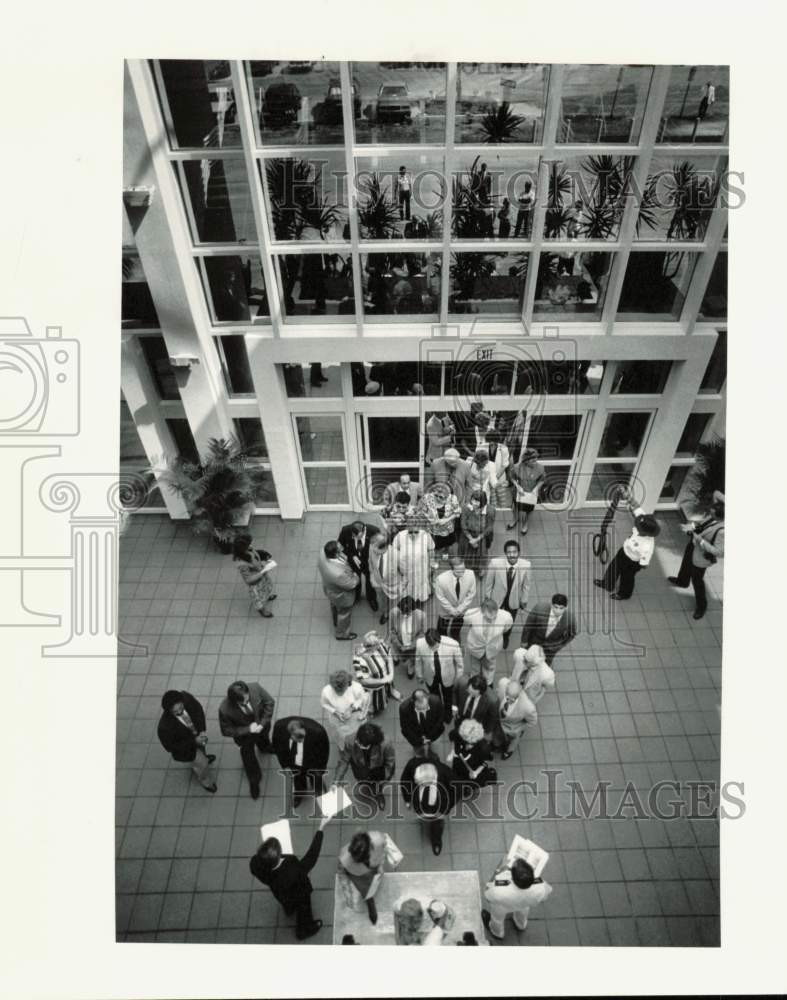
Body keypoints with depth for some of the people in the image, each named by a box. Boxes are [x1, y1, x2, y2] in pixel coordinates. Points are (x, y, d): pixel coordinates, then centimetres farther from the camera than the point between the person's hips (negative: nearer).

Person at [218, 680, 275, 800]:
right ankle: (254, 781, 57)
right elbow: (226, 730, -23)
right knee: (249, 758, 24)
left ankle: (264, 748, 76)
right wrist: (248, 729, -31)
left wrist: (263, 723, -24)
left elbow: (269, 702, -19)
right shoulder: (224, 709, -41)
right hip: (245, 736, -2)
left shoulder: (255, 688, -38)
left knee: (264, 740, 37)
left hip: (262, 727, 2)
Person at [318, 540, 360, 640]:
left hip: (330, 588, 7)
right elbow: (351, 584, -28)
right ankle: (342, 634, 53)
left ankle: (336, 623, 67)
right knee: (344, 614, 25)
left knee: (335, 608, 37)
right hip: (341, 596, -7)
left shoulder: (323, 553, -30)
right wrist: (356, 577, -6)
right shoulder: (338, 574, -49)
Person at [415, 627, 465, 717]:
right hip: (430, 677, 1)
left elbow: (459, 664, -17)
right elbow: (418, 661, -10)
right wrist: (420, 676, 5)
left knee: (448, 699, 29)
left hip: (447, 677, 0)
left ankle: (447, 716, 62)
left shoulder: (453, 644, -37)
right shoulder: (420, 644, -32)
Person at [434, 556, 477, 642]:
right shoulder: (441, 579, -33)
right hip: (446, 612, -1)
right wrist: (452, 610, -12)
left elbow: (471, 594, -13)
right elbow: (440, 597, -15)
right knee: (442, 634, 16)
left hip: (463, 611, 1)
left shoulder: (470, 574, -28)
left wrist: (460, 609, -13)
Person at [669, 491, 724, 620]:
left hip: (701, 556, -8)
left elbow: (719, 551, -34)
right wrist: (693, 525, -18)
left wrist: (701, 541, -34)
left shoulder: (722, 531, -39)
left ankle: (701, 606, 39)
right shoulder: (714, 516, -20)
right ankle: (682, 581, 66)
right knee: (686, 563, 34)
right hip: (693, 545, 8)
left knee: (697, 580, 14)